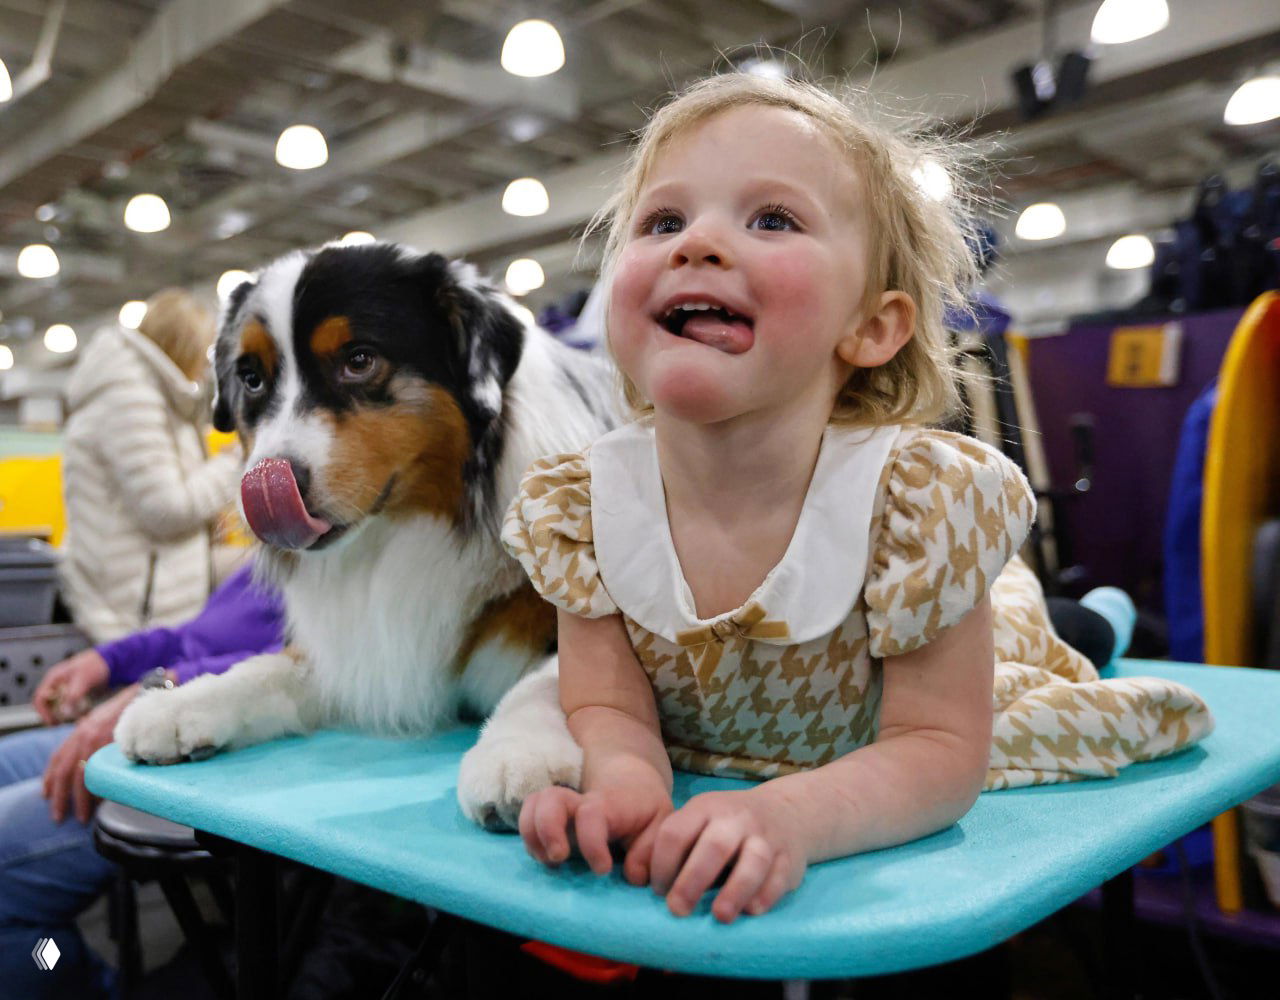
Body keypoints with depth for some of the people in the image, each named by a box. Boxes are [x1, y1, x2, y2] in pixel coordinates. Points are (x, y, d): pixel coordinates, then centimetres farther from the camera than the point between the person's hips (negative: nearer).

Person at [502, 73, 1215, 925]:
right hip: (697, 753, 2)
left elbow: (940, 747, -30)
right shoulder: (576, 505, -26)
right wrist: (624, 778, -44)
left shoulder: (927, 497, -34)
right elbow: (608, 708, -20)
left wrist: (792, 814, -49)